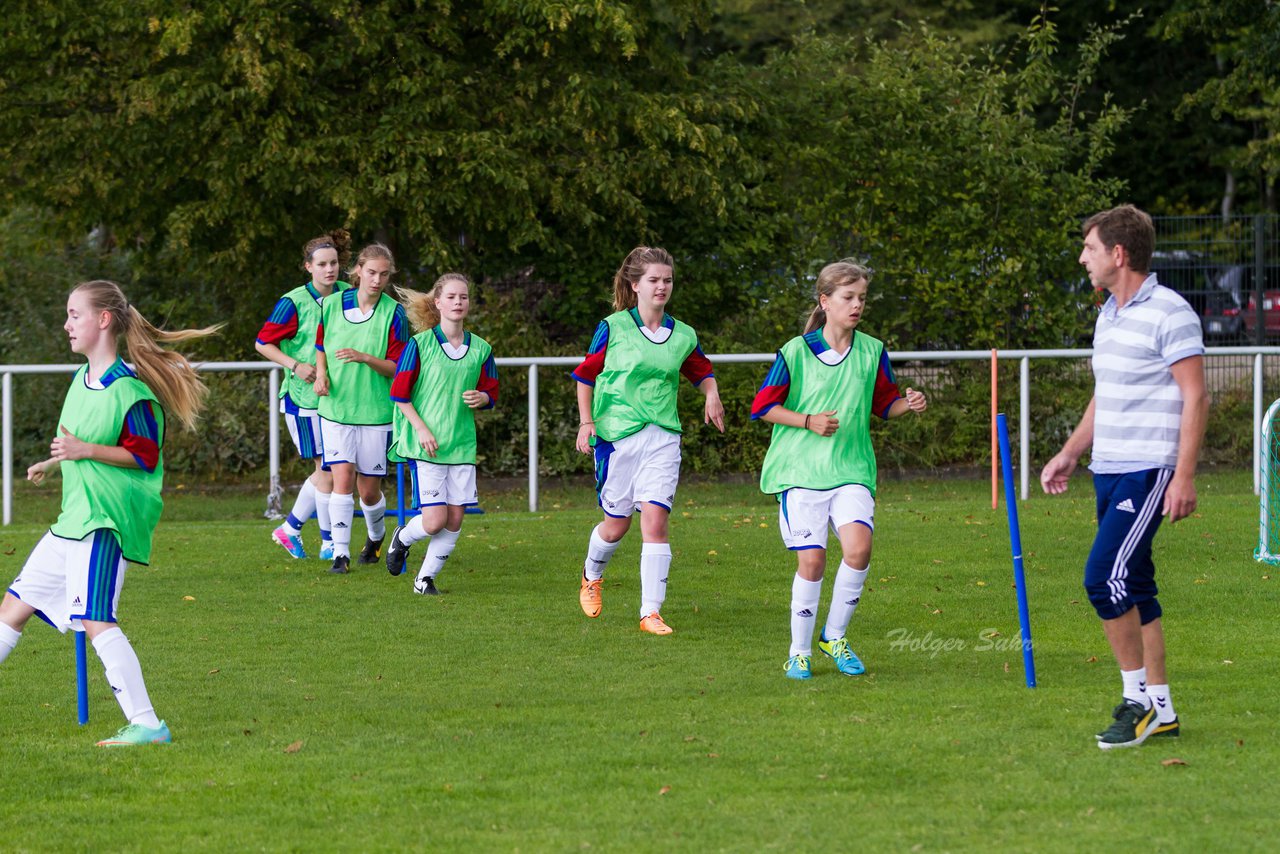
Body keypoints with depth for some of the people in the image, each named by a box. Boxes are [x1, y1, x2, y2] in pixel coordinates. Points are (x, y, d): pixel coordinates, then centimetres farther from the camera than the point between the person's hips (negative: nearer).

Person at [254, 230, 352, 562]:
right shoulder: (294, 302, -10)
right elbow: (262, 343, -5)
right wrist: (296, 366, -16)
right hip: (305, 398, -6)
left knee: (327, 470, 9)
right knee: (329, 469, -5)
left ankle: (290, 528, 26)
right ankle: (329, 543, 6)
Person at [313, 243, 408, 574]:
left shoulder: (394, 314, -6)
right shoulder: (332, 304, 1)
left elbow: (397, 368, -7)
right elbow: (321, 346, 16)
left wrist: (364, 358, -24)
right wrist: (321, 374, -3)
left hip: (376, 410, -1)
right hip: (336, 407, 1)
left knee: (369, 490, 6)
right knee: (342, 478, -14)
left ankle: (376, 535, 37)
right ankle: (340, 553, -9)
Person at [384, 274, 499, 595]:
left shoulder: (480, 349, 6)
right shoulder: (420, 344, -5)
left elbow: (491, 394, 15)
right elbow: (399, 393, -3)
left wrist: (481, 397, -9)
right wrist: (422, 429, -11)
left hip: (462, 444, 4)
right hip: (425, 445, -4)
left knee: (455, 519, 0)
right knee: (434, 520, -11)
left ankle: (426, 578, 15)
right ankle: (401, 539, 21)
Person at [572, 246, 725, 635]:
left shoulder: (683, 336, 7)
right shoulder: (613, 328, -2)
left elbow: (702, 370, 25)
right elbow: (586, 375, 6)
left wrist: (711, 394, 5)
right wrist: (586, 421, -3)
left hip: (662, 438, 2)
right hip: (616, 435, -2)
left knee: (656, 520, -11)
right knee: (616, 525, 6)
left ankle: (651, 612, -8)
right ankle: (591, 576, 40)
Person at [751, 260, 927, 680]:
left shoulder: (872, 352, 6)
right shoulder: (796, 352, -4)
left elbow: (884, 404, 18)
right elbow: (762, 407, 0)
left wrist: (909, 404, -4)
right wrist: (809, 421, -12)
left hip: (852, 469, 2)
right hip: (801, 470, -2)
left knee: (858, 546, -19)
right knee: (811, 559, -8)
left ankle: (835, 637, 1)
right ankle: (799, 652, 9)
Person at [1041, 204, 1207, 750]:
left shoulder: (1169, 314, -12)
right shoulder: (1108, 316, 15)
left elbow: (1195, 398, -14)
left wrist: (1184, 477, -18)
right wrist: (1070, 454, 24)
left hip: (1149, 473, -9)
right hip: (1109, 472, 9)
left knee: (1105, 577, -16)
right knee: (1134, 587, 8)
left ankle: (1138, 697, -6)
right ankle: (1159, 709, 13)